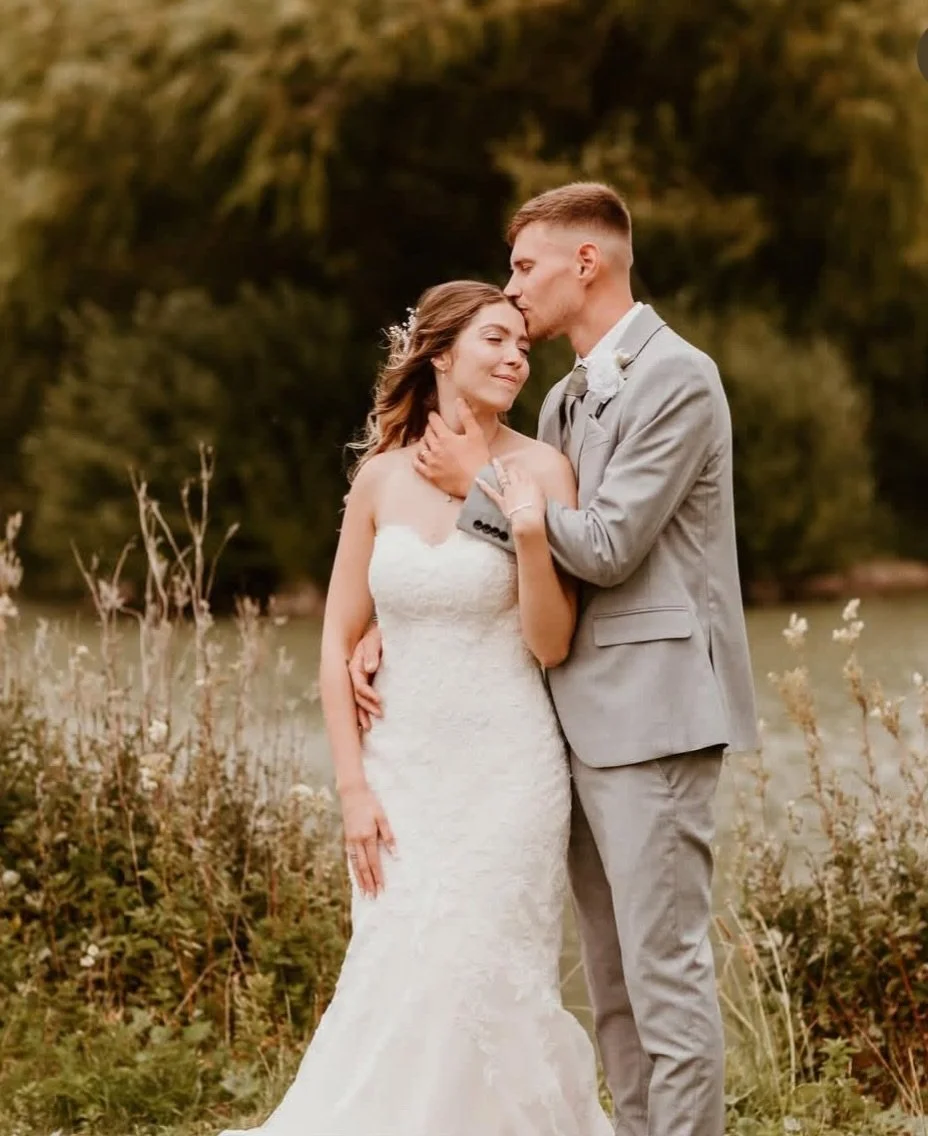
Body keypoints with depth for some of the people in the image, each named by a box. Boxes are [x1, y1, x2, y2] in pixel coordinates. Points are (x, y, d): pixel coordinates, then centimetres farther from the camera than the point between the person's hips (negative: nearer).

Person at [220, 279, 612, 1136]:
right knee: (393, 986, 4)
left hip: (505, 771, -3)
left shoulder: (539, 471, -5)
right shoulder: (383, 477, 4)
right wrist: (354, 788, 0)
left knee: (478, 983, -4)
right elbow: (339, 644, 7)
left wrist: (531, 537, -23)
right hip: (402, 771, 3)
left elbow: (551, 647, -7)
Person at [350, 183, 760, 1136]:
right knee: (612, 977, 10)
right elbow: (498, 553, 22)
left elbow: (607, 547, -16)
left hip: (651, 710, -9)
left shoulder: (677, 380, -10)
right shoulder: (568, 398, 18)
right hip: (584, 716, 9)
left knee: (665, 966, -8)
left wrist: (482, 480, -6)